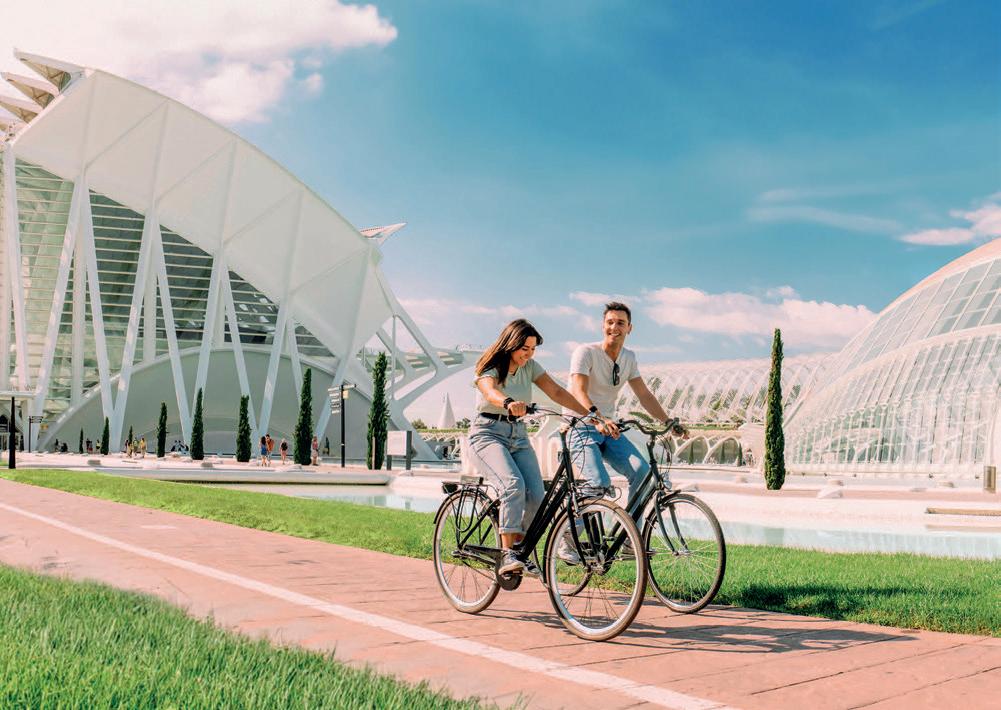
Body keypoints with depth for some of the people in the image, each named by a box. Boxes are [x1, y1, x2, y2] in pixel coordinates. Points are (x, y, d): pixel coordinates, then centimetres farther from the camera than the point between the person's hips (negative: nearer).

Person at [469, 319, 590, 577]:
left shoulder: (530, 367, 7)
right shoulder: (490, 368, -10)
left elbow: (557, 393, 0)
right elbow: (490, 392, -33)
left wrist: (591, 414, -12)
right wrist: (509, 403, -56)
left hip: (518, 436, 5)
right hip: (487, 434, -5)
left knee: (536, 496, -13)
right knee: (513, 485, -30)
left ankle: (521, 550, 10)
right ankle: (507, 555, -29)